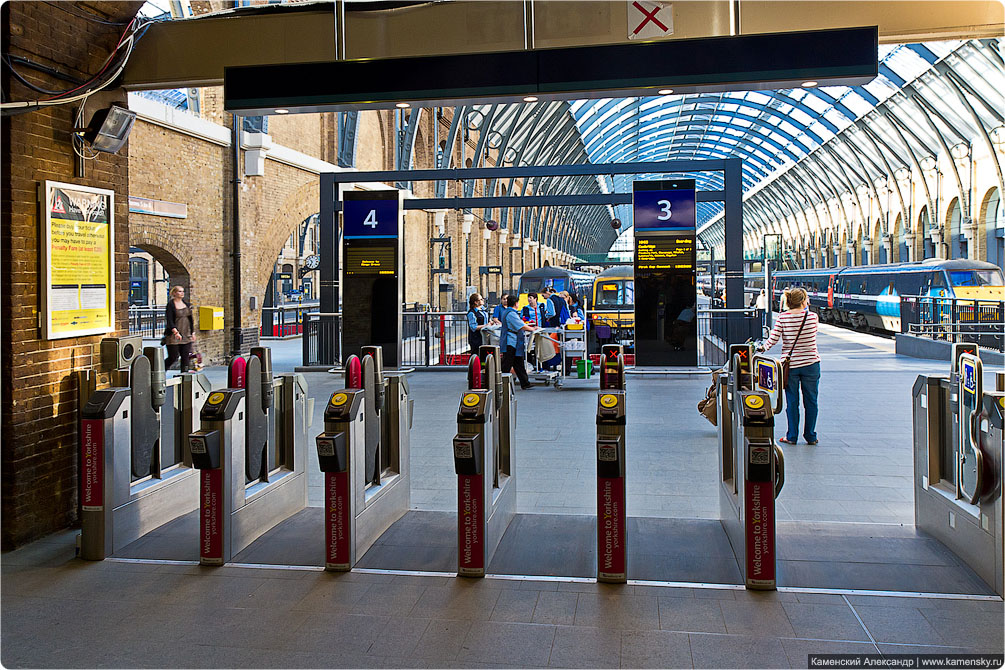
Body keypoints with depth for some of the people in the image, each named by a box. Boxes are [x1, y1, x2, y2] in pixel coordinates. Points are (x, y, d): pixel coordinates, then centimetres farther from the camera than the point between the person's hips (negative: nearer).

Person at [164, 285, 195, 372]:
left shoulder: (186, 303, 11)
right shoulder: (171, 305, -7)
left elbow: (190, 319, 17)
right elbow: (169, 321, -14)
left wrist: (193, 332, 13)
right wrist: (176, 332, -27)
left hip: (186, 335, 5)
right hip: (173, 336, -5)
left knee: (185, 356, 2)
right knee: (173, 357, -3)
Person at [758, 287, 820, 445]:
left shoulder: (782, 317, -7)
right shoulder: (812, 317, -6)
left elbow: (773, 339, -11)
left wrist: (763, 347, 6)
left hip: (790, 363, 0)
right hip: (811, 363, 0)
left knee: (792, 401, 8)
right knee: (811, 401, 10)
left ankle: (792, 436, 12)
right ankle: (810, 436, 16)